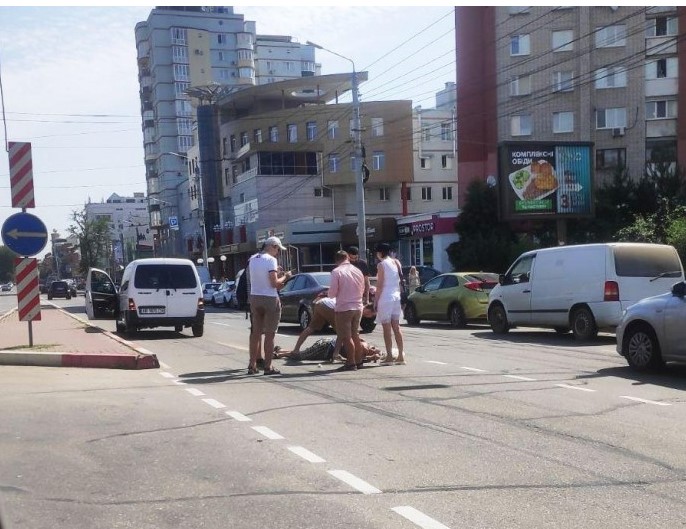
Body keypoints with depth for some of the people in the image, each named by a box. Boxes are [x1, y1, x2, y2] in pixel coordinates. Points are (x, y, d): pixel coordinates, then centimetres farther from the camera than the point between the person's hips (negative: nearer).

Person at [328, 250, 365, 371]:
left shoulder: (337, 271, -11)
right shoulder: (357, 271, 7)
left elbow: (332, 292, -12)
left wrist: (330, 293, 10)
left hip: (344, 308, -6)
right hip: (357, 307, 6)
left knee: (346, 337, -1)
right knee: (355, 335, 16)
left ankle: (351, 363, -1)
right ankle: (358, 361, 20)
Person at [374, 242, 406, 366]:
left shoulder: (381, 264, -10)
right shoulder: (396, 262, 9)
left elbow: (380, 285, -12)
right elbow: (400, 281, 12)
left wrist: (375, 301, -8)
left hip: (385, 299, -7)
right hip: (396, 298, 7)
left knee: (387, 328, -2)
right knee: (396, 327, 10)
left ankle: (389, 357, -2)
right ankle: (401, 356, 10)